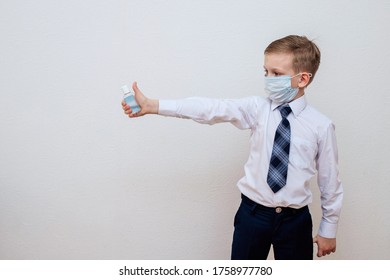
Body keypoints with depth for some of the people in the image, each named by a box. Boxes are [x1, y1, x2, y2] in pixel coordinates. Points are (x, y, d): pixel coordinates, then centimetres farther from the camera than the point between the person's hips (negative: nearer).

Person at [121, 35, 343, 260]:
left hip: (295, 220, -1)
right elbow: (212, 109, -17)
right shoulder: (257, 108, -6)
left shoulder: (321, 126, -8)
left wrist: (329, 229, 5)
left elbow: (330, 179, -1)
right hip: (253, 213, 1)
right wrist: (151, 106, -26)